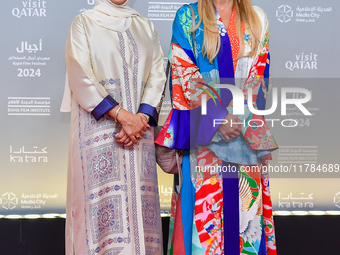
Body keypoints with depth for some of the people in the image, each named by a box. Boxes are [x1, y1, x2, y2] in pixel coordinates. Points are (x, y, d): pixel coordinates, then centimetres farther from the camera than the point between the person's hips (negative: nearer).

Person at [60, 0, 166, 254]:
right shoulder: (84, 23, 6)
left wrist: (142, 117, -10)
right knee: (100, 201, -6)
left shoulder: (146, 27, 17)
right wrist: (122, 115, -14)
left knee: (139, 199, 1)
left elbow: (157, 76, 7)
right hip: (98, 126, -3)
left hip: (139, 127, 3)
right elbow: (81, 78, -6)